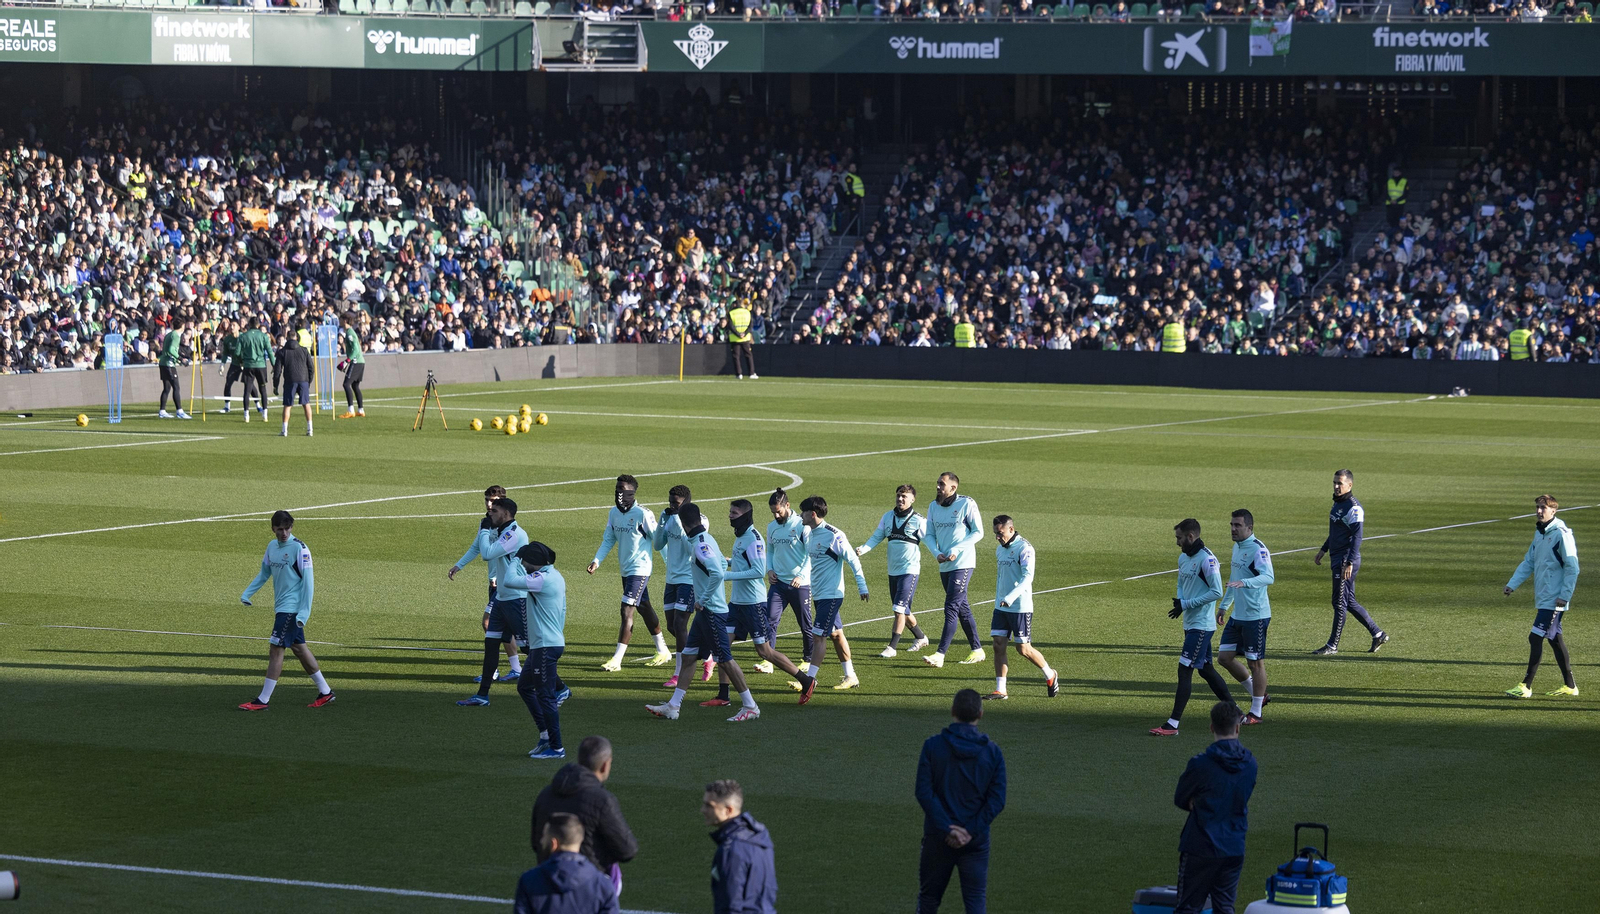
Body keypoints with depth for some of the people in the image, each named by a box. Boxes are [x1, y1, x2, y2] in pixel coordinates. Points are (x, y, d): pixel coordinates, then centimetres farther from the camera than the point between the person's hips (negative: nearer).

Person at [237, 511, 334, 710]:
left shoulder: (299, 549, -13)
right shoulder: (272, 546, 10)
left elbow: (308, 581, -15)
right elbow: (264, 573, 21)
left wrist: (304, 612, -20)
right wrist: (247, 593, 8)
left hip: (292, 608, -8)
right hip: (281, 607, 8)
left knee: (275, 649, -9)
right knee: (299, 648, 12)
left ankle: (263, 700, -7)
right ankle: (325, 692, 21)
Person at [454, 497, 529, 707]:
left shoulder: (515, 534, -18)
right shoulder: (500, 532, 14)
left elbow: (487, 553, -22)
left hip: (518, 598, -10)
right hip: (502, 597, 10)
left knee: (530, 647, -7)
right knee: (491, 642, 9)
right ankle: (482, 695, 14)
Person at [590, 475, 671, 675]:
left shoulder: (643, 514, -17)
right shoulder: (614, 512, 5)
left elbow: (658, 540, -11)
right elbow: (608, 540, 12)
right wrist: (597, 561, 0)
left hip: (640, 569, -8)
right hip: (625, 569, 8)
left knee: (627, 611, -14)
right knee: (644, 609, 19)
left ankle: (617, 659, -15)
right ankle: (662, 650, 34)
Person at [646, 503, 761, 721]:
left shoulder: (701, 544, -19)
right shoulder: (705, 539, 10)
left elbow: (718, 572, -31)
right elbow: (723, 564, 24)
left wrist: (703, 600, -21)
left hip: (712, 611, -10)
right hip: (705, 612, 10)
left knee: (724, 659, -4)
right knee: (688, 656, 12)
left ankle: (750, 706, 3)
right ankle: (673, 706, 16)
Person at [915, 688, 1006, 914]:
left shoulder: (933, 745, -5)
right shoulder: (993, 751, -3)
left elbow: (924, 792, -12)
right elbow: (997, 800, -8)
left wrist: (947, 829, -13)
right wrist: (971, 831, -11)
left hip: (938, 837, 0)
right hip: (977, 841, 0)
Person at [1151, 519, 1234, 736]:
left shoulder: (1206, 559, -17)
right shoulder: (1183, 557, 11)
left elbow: (1217, 592, -20)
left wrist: (1186, 604, -19)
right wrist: (1179, 601, 1)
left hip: (1202, 625, -10)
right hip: (1190, 623, 10)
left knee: (1184, 670, -11)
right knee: (1206, 670, 16)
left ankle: (1173, 724, -11)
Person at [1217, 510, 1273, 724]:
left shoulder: (1258, 549, -17)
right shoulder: (1237, 546, 12)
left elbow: (1268, 576, -33)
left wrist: (1245, 583, -47)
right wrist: (1224, 605, 28)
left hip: (1256, 616, -9)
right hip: (1237, 615, 9)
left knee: (1256, 663, 0)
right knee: (1225, 658, 10)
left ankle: (1256, 712, 10)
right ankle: (1258, 696, 26)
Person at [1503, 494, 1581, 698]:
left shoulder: (1561, 534, -14)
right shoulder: (1539, 533, 13)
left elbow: (1572, 567, -15)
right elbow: (1528, 562, 16)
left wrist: (1565, 595, -19)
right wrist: (1513, 584, 5)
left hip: (1554, 600, -9)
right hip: (1542, 598, 9)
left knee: (1536, 638, -11)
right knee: (1554, 639, 13)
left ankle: (1526, 686, -9)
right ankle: (1569, 685, 21)